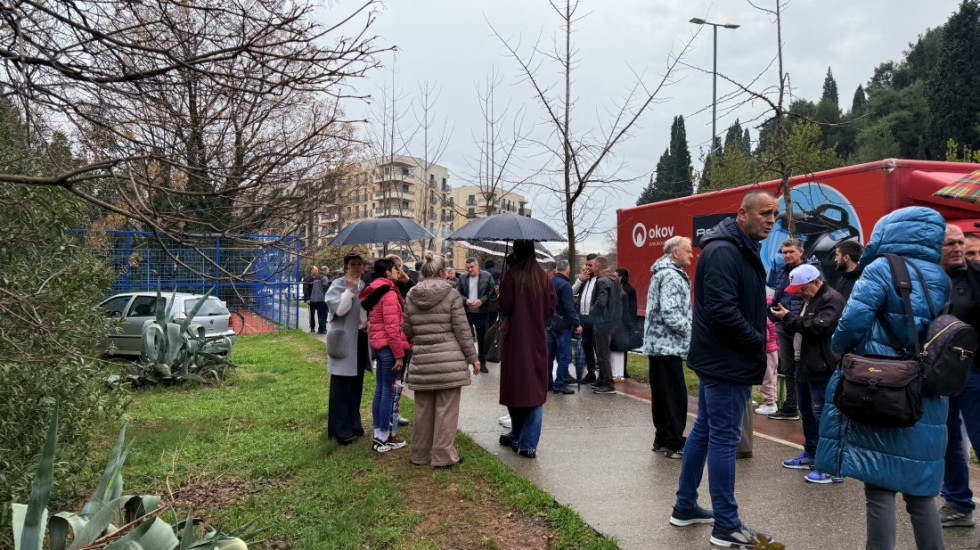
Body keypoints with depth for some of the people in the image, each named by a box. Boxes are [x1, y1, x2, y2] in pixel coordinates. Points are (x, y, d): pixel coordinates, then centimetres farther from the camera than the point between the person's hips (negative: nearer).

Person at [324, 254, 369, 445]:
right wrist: (349, 288, -21)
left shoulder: (363, 285, 14)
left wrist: (369, 322, 5)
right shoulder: (338, 285, -9)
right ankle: (341, 431, 4)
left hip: (361, 339, 8)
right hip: (344, 341, -8)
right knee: (341, 387, -3)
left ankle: (353, 424, 28)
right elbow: (339, 309, -23)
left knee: (356, 385, 16)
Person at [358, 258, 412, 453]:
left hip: (377, 347, 10)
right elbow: (392, 327, -20)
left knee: (380, 391, 14)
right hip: (388, 347, -10)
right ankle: (384, 439, 3)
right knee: (389, 393, -3)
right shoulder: (389, 294, -15)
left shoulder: (375, 293, 15)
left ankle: (378, 435, 21)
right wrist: (399, 355, -17)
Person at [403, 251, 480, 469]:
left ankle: (420, 454, 26)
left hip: (422, 361, 4)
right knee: (446, 409, 4)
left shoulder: (411, 296, 5)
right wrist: (473, 358, 0)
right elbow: (462, 330, -7)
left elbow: (406, 330, 9)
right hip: (449, 360, -4)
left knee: (423, 410, 15)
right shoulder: (451, 294, -6)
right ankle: (443, 456, 9)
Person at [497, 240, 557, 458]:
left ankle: (517, 436, 21)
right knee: (536, 389, 5)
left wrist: (498, 297, 7)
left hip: (515, 338, -3)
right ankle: (529, 443, 2)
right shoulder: (543, 278, 3)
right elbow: (552, 304, 6)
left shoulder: (512, 276, -10)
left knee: (515, 386, 9)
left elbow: (504, 307, -13)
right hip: (538, 339, 4)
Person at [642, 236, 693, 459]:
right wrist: (692, 332, -12)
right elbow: (670, 314, -24)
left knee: (661, 395, 14)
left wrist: (689, 331, 20)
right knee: (675, 396, -5)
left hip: (657, 345, 11)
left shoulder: (661, 273, 19)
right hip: (668, 346, -11)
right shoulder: (671, 276, -15)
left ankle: (662, 439, 23)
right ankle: (674, 444, 0)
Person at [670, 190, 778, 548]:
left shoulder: (742, 250, 15)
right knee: (724, 439, -2)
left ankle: (685, 507, 28)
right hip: (726, 363, -11)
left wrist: (757, 338, 7)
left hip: (716, 359, 11)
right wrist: (758, 342, -15)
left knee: (703, 430, 16)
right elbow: (722, 310, -26)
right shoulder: (723, 251, -18)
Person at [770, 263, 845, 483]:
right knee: (807, 412, 19)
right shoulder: (809, 300, 18)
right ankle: (811, 455, 34)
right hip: (804, 365, 11)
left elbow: (820, 326, -25)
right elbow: (798, 328, 21)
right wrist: (785, 318, 2)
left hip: (821, 368, -11)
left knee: (822, 415, -8)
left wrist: (789, 318, -18)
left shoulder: (832, 300, -14)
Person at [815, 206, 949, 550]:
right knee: (920, 490, 15)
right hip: (926, 401, 6)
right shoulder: (939, 279, 10)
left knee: (879, 487, 2)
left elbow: (854, 320, -17)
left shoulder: (882, 270, -9)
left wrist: (838, 348, 0)